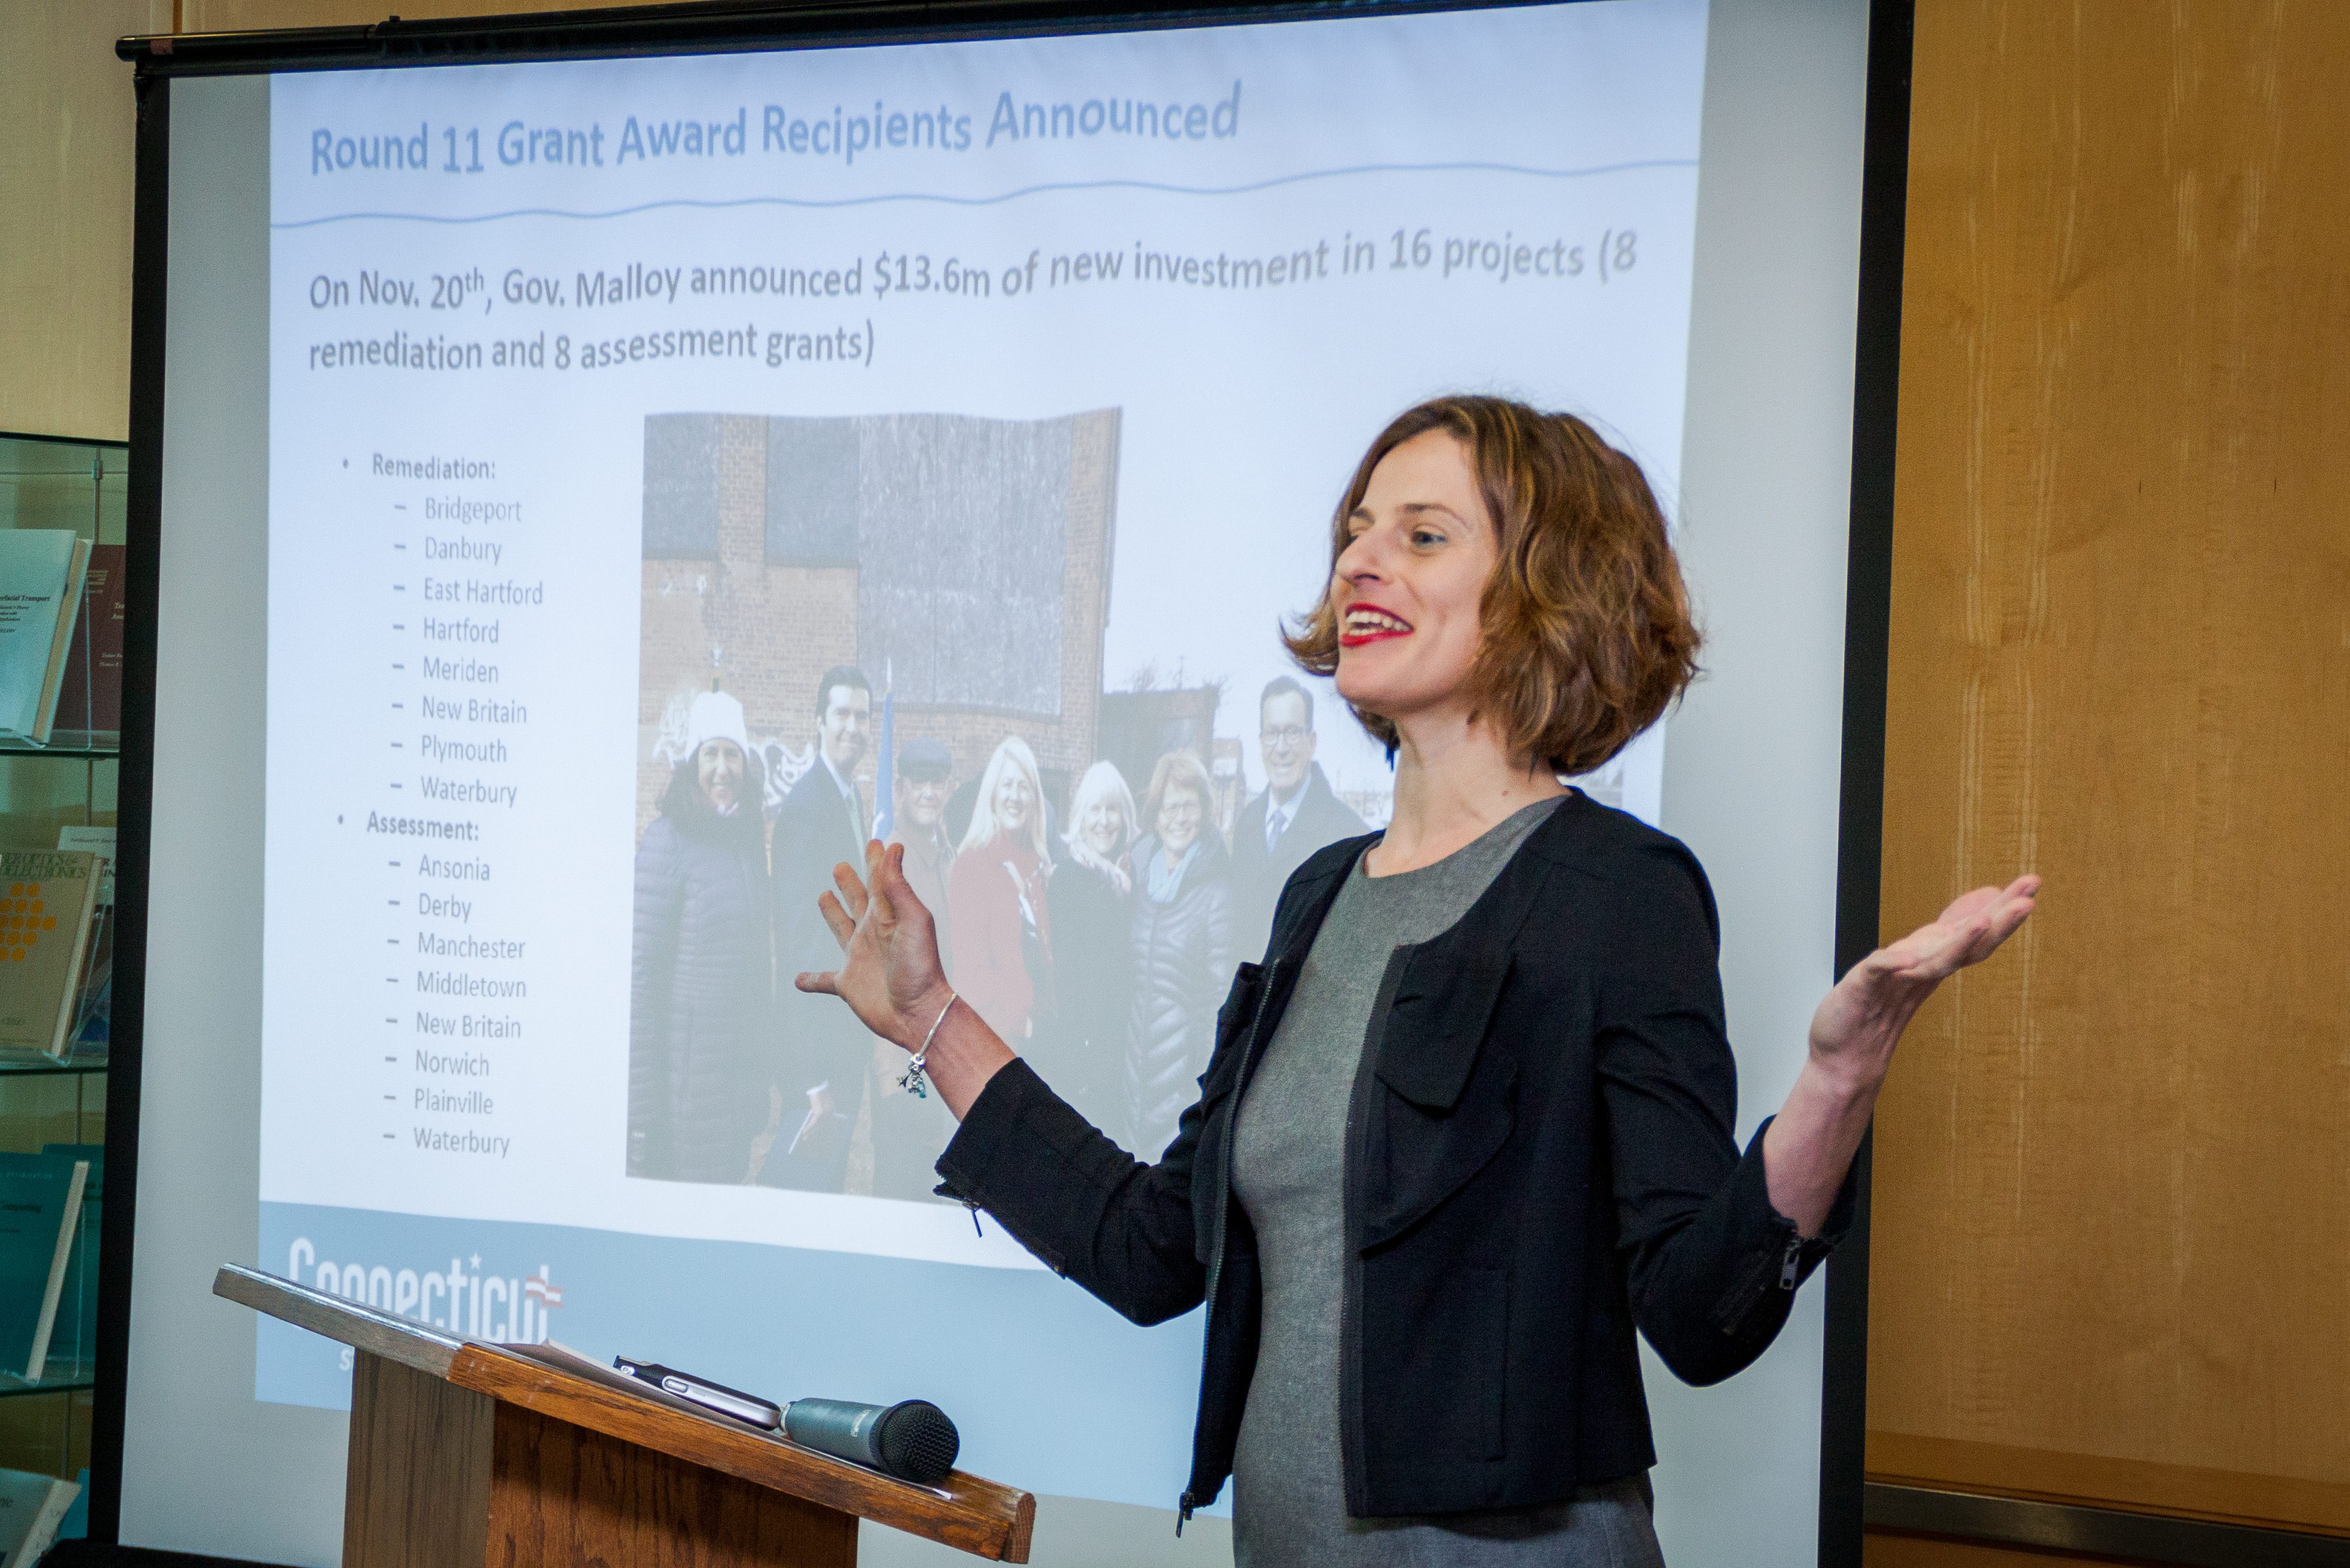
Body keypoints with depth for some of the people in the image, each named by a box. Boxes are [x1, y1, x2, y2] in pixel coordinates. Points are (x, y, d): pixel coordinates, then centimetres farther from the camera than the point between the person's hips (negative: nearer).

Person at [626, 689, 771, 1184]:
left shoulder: (749, 841, 11)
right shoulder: (667, 841, -10)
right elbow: (641, 969, -12)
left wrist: (761, 1063, 15)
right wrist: (641, 1102, -15)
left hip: (740, 1074, 7)